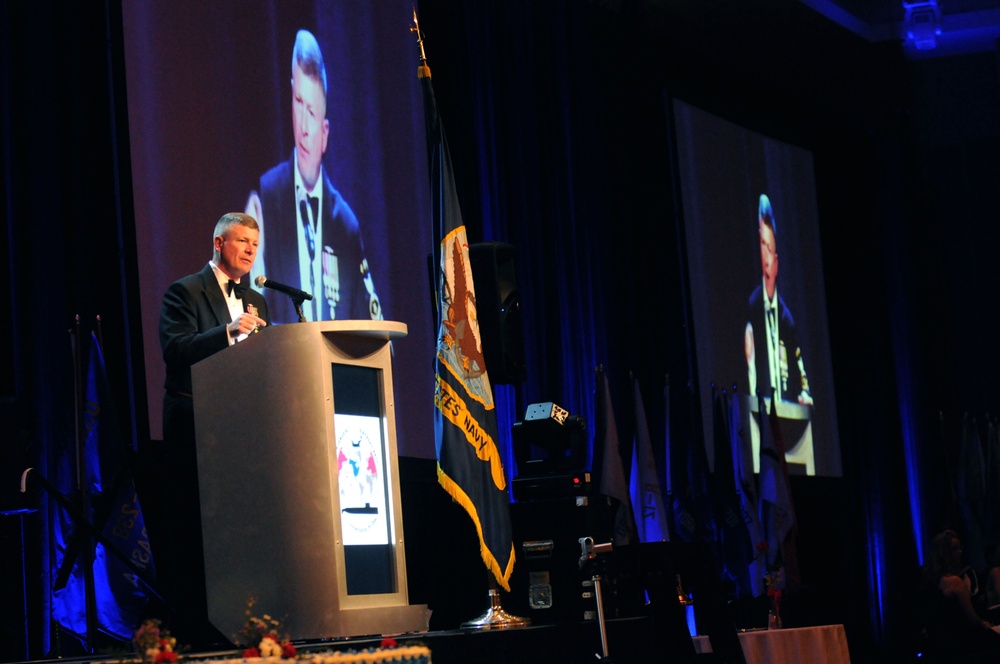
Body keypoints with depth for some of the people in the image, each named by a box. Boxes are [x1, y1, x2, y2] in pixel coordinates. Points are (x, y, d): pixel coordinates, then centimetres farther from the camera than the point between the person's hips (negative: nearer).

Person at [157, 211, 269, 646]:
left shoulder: (256, 301, 21)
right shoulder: (184, 292, 0)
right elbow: (175, 350, -15)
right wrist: (227, 331, -25)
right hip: (195, 426, -6)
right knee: (193, 524, -7)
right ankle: (193, 623, -7)